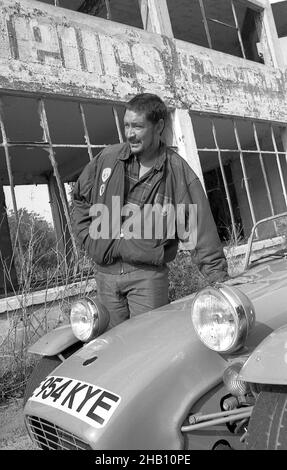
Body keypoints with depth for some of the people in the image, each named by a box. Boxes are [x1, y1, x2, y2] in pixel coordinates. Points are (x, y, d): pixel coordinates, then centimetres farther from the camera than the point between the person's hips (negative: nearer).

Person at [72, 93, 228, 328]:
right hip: (105, 273, 4)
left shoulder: (178, 171, -7)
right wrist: (90, 239, 9)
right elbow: (80, 197, 19)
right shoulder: (107, 158, 3)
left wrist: (220, 281, -9)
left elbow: (201, 228, -8)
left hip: (148, 274, -3)